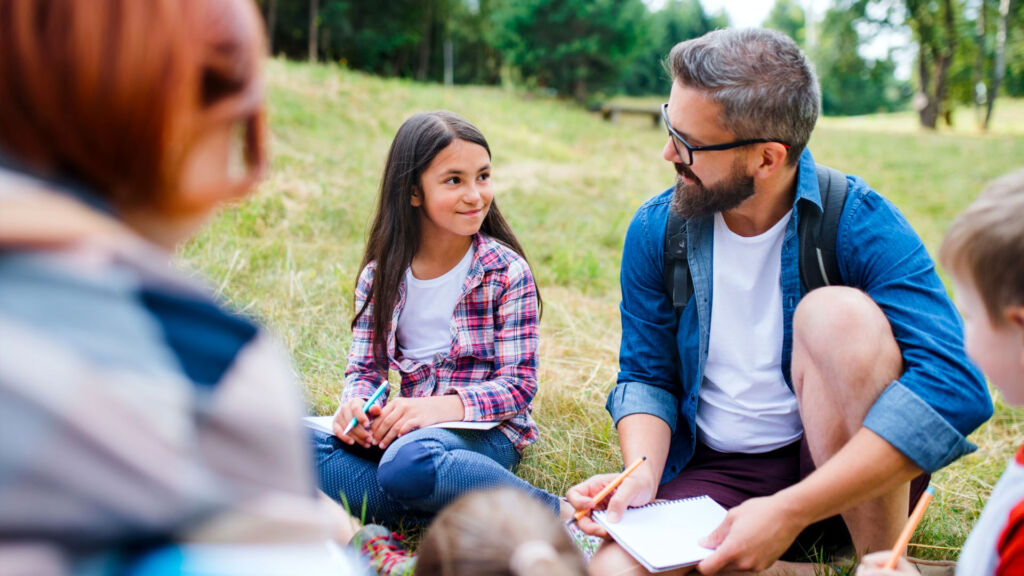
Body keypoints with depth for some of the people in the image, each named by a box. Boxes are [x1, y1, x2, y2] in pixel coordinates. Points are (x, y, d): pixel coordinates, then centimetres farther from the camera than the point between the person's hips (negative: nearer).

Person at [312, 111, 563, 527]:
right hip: (409, 426, 5)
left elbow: (519, 383, -8)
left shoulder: (507, 271, -5)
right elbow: (365, 368, 8)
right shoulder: (381, 274, 6)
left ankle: (558, 516, -21)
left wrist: (441, 406, -26)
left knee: (408, 462, -38)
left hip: (486, 432, -4)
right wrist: (354, 404, -18)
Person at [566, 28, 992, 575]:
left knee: (837, 312, -30)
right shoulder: (654, 230, -4)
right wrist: (642, 473, -17)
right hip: (713, 475, 3)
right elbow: (646, 376, 6)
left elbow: (955, 387, -29)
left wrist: (788, 511, -34)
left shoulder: (859, 223, -17)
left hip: (856, 485, -2)